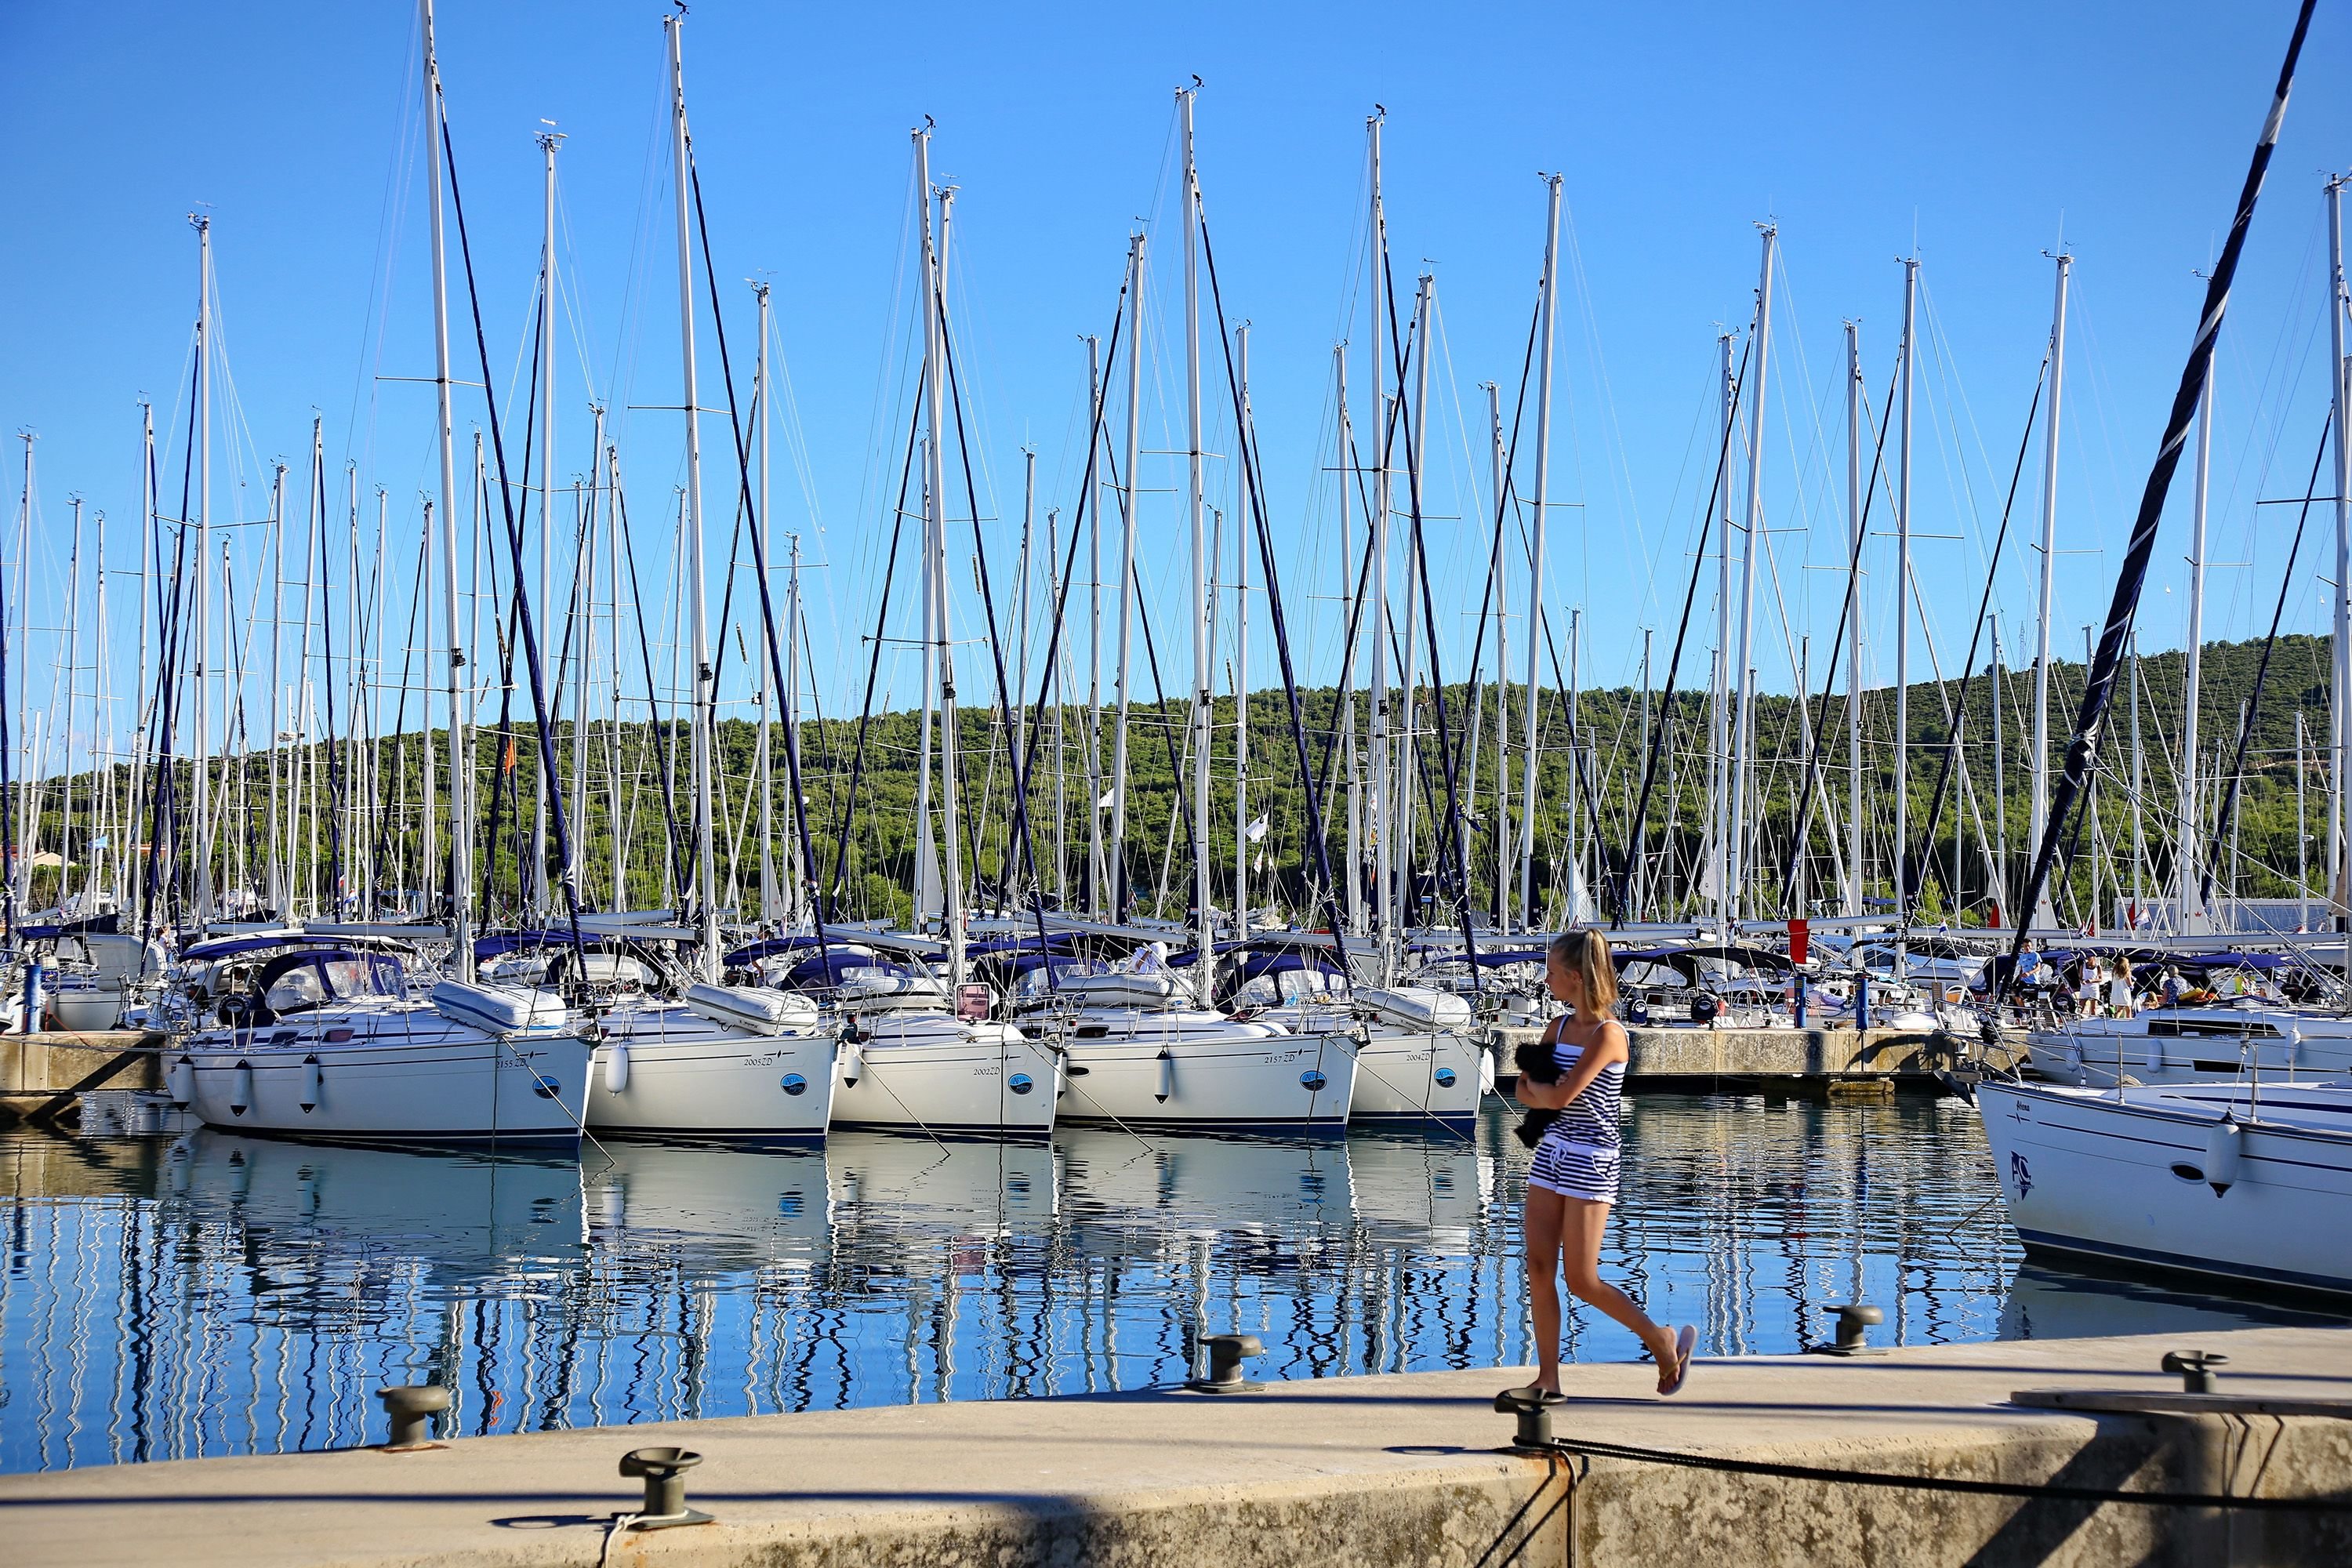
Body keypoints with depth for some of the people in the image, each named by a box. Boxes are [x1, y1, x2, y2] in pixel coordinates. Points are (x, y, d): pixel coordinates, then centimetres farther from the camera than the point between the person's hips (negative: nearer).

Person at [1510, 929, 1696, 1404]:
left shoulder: (1607, 1034, -16)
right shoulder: (1558, 1028, 9)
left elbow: (1561, 1096, -22)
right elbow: (1524, 1092, 8)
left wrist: (1540, 1088, -2)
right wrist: (1547, 1093, -12)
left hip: (1590, 1161, -8)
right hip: (1552, 1151, 8)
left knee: (1582, 1280, -4)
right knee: (1539, 1269, 2)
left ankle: (1664, 1342, 15)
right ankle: (1547, 1380, 8)